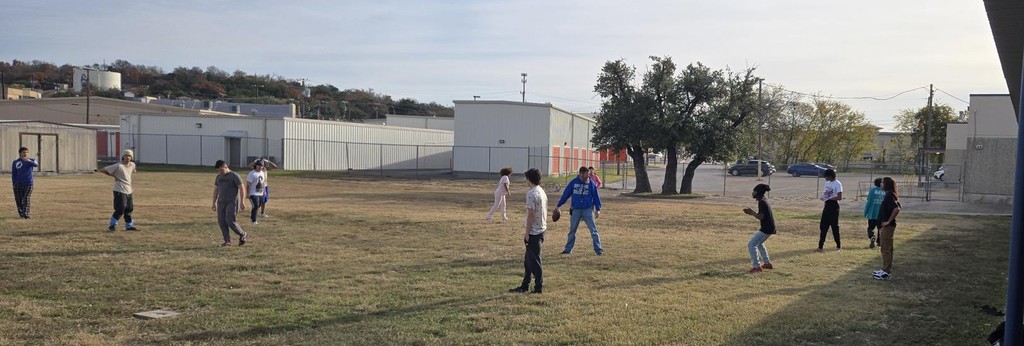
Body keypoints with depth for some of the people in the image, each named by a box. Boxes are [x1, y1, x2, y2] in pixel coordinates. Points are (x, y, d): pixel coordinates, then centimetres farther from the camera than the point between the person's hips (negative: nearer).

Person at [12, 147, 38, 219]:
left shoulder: (31, 160, 5)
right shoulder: (15, 162, 6)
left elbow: (36, 165, -19)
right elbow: (13, 174, 8)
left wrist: (28, 161, -36)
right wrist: (14, 184, 2)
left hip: (28, 183, -1)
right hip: (18, 184, 1)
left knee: (27, 198, -12)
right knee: (19, 200, 4)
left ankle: (25, 214, -15)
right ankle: (21, 213, 20)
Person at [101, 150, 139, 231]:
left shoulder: (132, 165, 5)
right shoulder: (118, 166, -15)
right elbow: (103, 170, -14)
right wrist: (113, 176, -10)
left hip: (129, 191, 7)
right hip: (120, 191, -7)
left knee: (129, 209, 12)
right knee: (120, 209, -10)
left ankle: (129, 226, 23)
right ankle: (112, 225, 4)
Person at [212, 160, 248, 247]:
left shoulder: (234, 176, -7)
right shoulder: (218, 177, 12)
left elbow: (242, 189, -10)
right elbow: (215, 190, 18)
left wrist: (242, 202, -17)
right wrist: (214, 203, 16)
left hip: (232, 202, -6)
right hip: (221, 202, 6)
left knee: (230, 221, -14)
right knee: (221, 221, -3)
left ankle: (243, 235, 5)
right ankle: (227, 241, 4)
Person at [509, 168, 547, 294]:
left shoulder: (531, 193, -17)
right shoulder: (543, 192, 11)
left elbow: (531, 214, -19)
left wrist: (527, 233, -15)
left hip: (533, 232, -9)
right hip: (541, 230, 9)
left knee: (534, 261, -1)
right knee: (528, 260, 16)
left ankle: (539, 287, 4)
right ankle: (524, 286, 23)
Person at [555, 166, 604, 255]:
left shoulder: (591, 184, -1)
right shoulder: (573, 182, -1)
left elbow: (596, 197, 4)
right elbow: (565, 194, 5)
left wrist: (598, 209, -2)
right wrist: (558, 205, 9)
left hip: (588, 210, -1)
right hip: (575, 210, 1)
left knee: (593, 230, -4)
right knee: (572, 230, 11)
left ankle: (598, 249, 0)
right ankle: (568, 249, 21)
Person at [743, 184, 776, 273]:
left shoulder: (761, 202, -17)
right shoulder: (764, 201, 13)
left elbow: (761, 217, -23)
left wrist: (751, 212, -13)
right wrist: (752, 213, 10)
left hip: (766, 228, -11)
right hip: (770, 227, 11)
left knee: (751, 244, -9)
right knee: (758, 243, 30)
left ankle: (756, 267, -12)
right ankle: (767, 263, 37)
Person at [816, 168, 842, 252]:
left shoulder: (837, 184, -13)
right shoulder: (827, 183, 12)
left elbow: (839, 197, -19)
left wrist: (828, 198, -21)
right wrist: (823, 196, -1)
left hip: (834, 206, -8)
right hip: (827, 205, 8)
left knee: (834, 226, 1)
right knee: (823, 226, 4)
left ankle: (839, 246, 15)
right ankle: (820, 246, 5)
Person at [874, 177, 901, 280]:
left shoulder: (889, 196, -18)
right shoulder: (889, 195, 12)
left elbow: (896, 209, -30)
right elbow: (896, 208, 22)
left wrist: (889, 221, -21)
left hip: (887, 226, -10)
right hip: (885, 226, 10)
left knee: (886, 249, -5)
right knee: (886, 248, 16)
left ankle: (886, 272, 0)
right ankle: (886, 270, 24)